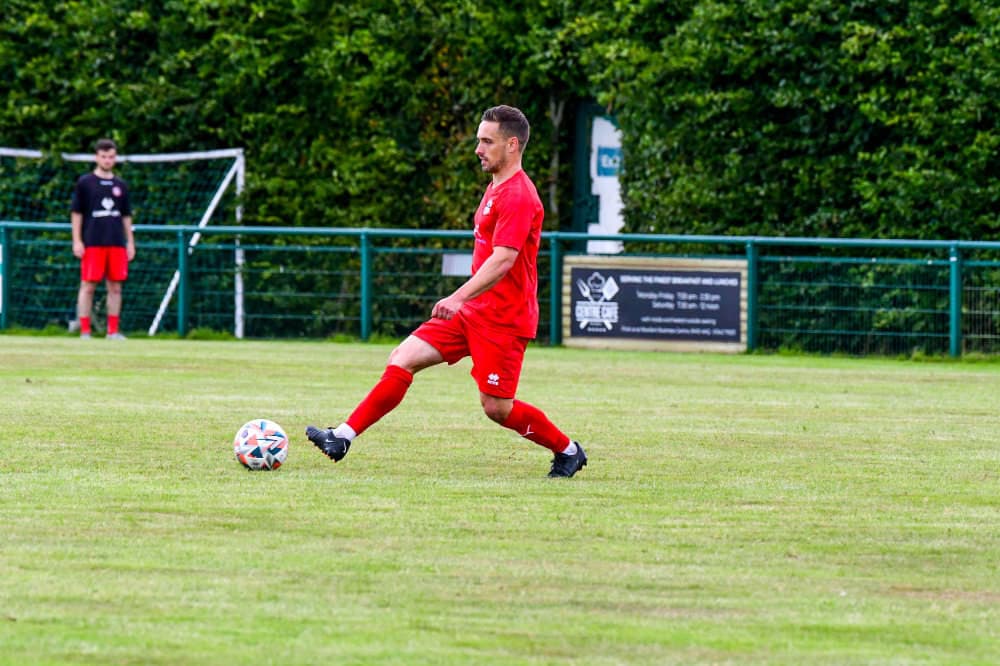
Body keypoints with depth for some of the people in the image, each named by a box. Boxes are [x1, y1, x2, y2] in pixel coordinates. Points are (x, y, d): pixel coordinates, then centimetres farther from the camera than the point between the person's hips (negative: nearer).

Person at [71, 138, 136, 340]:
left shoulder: (120, 185, 14)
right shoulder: (85, 183, 3)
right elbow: (76, 213, 1)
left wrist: (130, 242, 12)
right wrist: (77, 241, -6)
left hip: (117, 244, 4)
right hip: (92, 244, -4)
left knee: (115, 287, 3)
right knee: (88, 286, -5)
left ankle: (113, 331, 8)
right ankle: (84, 331, -3)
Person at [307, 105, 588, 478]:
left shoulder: (518, 195, -16)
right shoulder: (496, 188, 15)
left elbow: (502, 260, -27)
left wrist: (459, 297, -35)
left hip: (502, 319, -9)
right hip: (473, 311, 9)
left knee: (497, 407, -6)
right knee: (403, 359, -2)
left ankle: (568, 452, 16)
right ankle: (343, 437, -6)